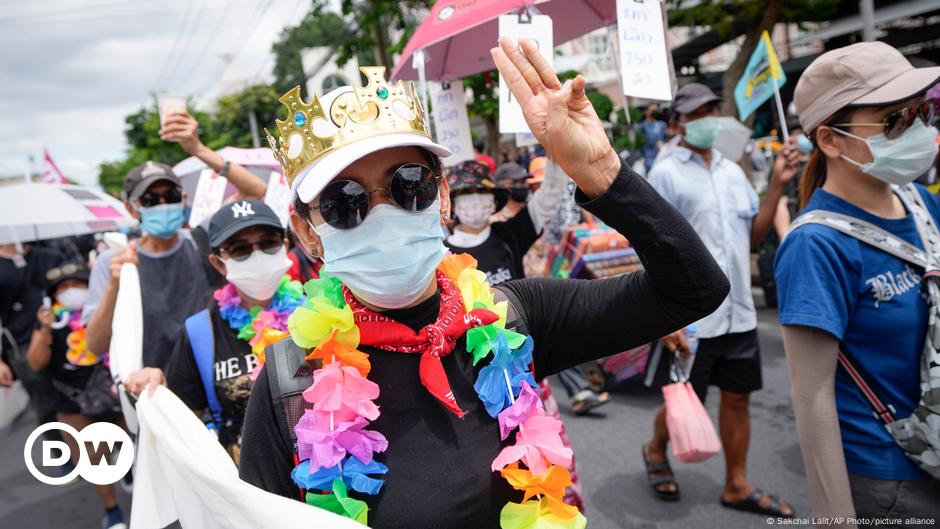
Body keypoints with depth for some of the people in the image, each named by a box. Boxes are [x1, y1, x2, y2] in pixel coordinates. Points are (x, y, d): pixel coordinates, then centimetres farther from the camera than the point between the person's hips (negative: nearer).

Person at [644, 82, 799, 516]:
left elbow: (753, 235, 13)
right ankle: (655, 451, 37)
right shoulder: (666, 174, -8)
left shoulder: (732, 171, 11)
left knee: (737, 398, 14)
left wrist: (778, 185, 1)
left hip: (739, 313, 6)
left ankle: (737, 486, 29)